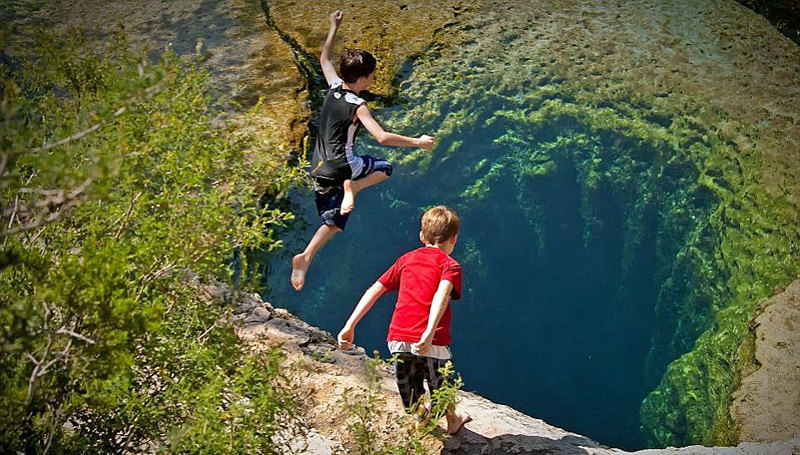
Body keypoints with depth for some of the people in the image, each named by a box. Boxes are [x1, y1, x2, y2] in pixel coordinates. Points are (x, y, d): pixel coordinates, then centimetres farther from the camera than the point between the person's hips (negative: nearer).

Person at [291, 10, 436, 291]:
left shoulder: (333, 87, 4)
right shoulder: (357, 106, -15)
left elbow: (324, 58, 24)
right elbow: (382, 138, -24)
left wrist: (334, 28, 32)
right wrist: (417, 142, -14)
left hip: (320, 168, 7)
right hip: (341, 164, -7)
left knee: (333, 222, 14)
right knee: (384, 168, 17)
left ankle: (305, 258, -5)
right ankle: (351, 188, -10)